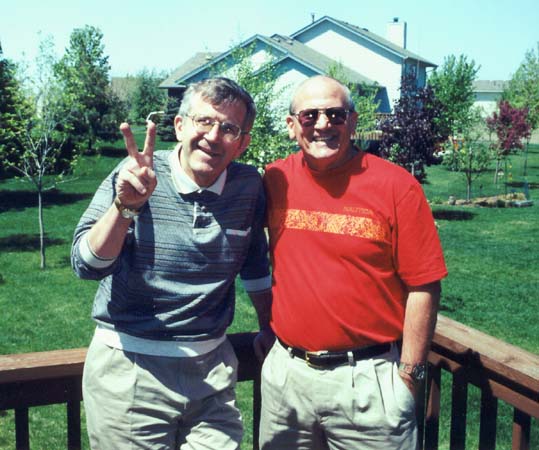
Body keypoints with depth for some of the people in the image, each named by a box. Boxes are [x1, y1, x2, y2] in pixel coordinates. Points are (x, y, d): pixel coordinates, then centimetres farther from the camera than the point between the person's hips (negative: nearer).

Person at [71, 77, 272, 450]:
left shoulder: (249, 187, -1)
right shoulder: (138, 176, -10)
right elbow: (87, 265, -18)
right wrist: (126, 206, -32)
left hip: (212, 370, 3)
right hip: (129, 370, -2)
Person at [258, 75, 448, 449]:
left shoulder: (396, 186, -10)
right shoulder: (275, 180, 1)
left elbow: (422, 287, -8)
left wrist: (408, 376, -7)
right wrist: (268, 327, 13)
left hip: (367, 379, -3)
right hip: (285, 372, 4)